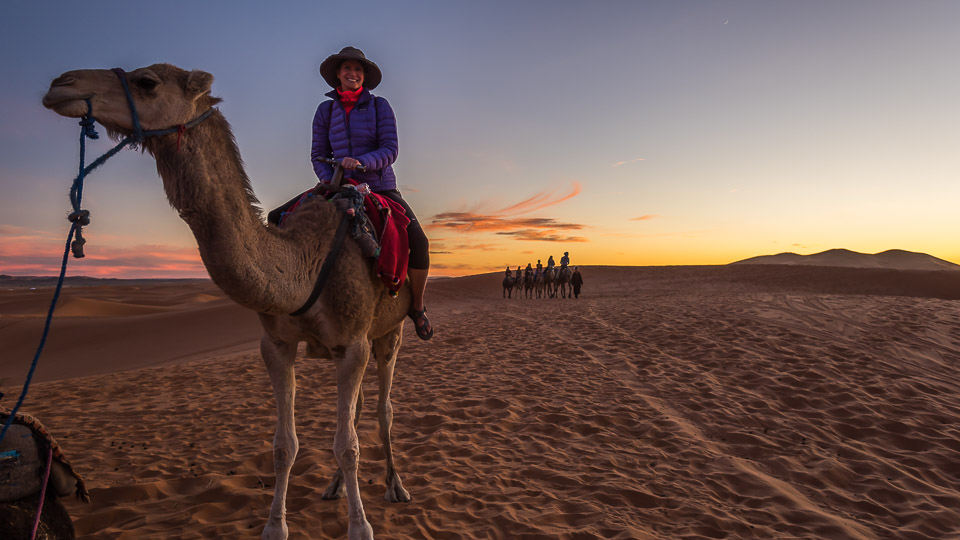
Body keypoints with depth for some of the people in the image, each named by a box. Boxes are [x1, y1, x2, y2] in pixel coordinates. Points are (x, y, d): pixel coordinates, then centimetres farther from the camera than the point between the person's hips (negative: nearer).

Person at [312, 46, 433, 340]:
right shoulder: (326, 110, 8)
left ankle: (417, 307, 0)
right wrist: (329, 180, -12)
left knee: (418, 241, -21)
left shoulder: (379, 106, 3)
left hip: (381, 187, -1)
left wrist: (361, 161, -24)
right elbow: (318, 155, 7)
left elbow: (390, 150, -7)